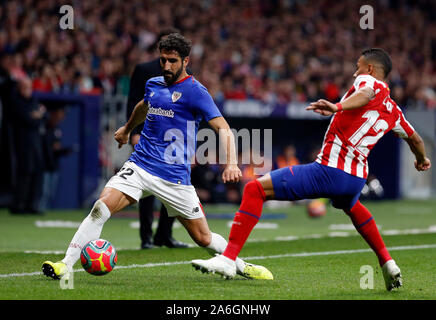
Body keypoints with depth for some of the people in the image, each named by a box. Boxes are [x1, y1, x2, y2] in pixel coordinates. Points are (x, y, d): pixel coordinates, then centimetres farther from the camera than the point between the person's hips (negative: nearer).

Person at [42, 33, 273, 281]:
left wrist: (232, 163, -32)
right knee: (102, 207, -19)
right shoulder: (153, 84, 10)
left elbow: (223, 129, -16)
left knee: (203, 238, 2)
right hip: (140, 166, 4)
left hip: (175, 177, -4)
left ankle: (241, 266, 28)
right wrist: (127, 128, 52)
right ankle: (66, 265, -18)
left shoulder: (195, 91, -8)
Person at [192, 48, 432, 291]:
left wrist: (338, 106, -43)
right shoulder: (393, 110, 20)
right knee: (351, 206, 45)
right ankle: (388, 264, 41)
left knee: (255, 189, -7)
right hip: (357, 178, 8)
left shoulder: (368, 80, 1)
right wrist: (422, 159, 57)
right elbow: (414, 138, 36)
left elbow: (365, 93, -25)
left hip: (329, 170, -8)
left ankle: (229, 258, -20)